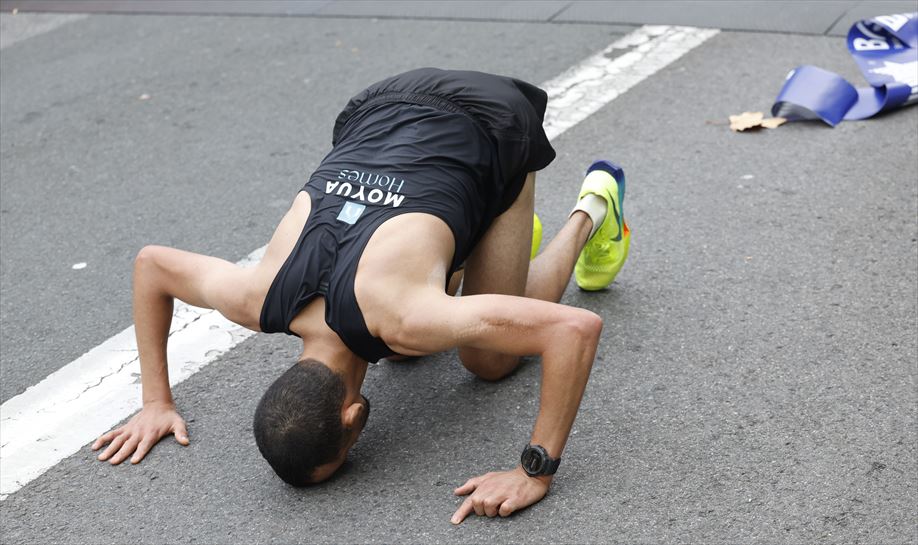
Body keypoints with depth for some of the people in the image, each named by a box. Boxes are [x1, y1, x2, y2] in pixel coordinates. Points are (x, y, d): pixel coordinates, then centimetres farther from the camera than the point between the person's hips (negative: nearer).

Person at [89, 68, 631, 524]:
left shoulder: (402, 319, -39)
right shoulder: (259, 299, -23)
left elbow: (578, 327, -44)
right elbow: (150, 263, -2)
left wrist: (535, 472, -38)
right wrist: (156, 400, -1)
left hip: (489, 126, -4)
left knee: (490, 360, 2)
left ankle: (594, 208, 21)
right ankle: (497, 237, 33)